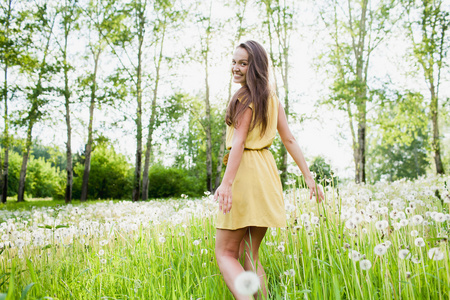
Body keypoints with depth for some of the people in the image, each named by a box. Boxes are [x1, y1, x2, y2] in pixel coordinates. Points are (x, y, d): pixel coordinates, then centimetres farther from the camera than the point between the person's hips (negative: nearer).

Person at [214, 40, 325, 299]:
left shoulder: (246, 96, -6)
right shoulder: (272, 99, 17)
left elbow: (239, 142, -17)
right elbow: (290, 140, 14)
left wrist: (226, 182, -23)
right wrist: (309, 176, 14)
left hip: (246, 172, -8)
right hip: (267, 174, 8)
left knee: (226, 253, -3)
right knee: (249, 255, 15)